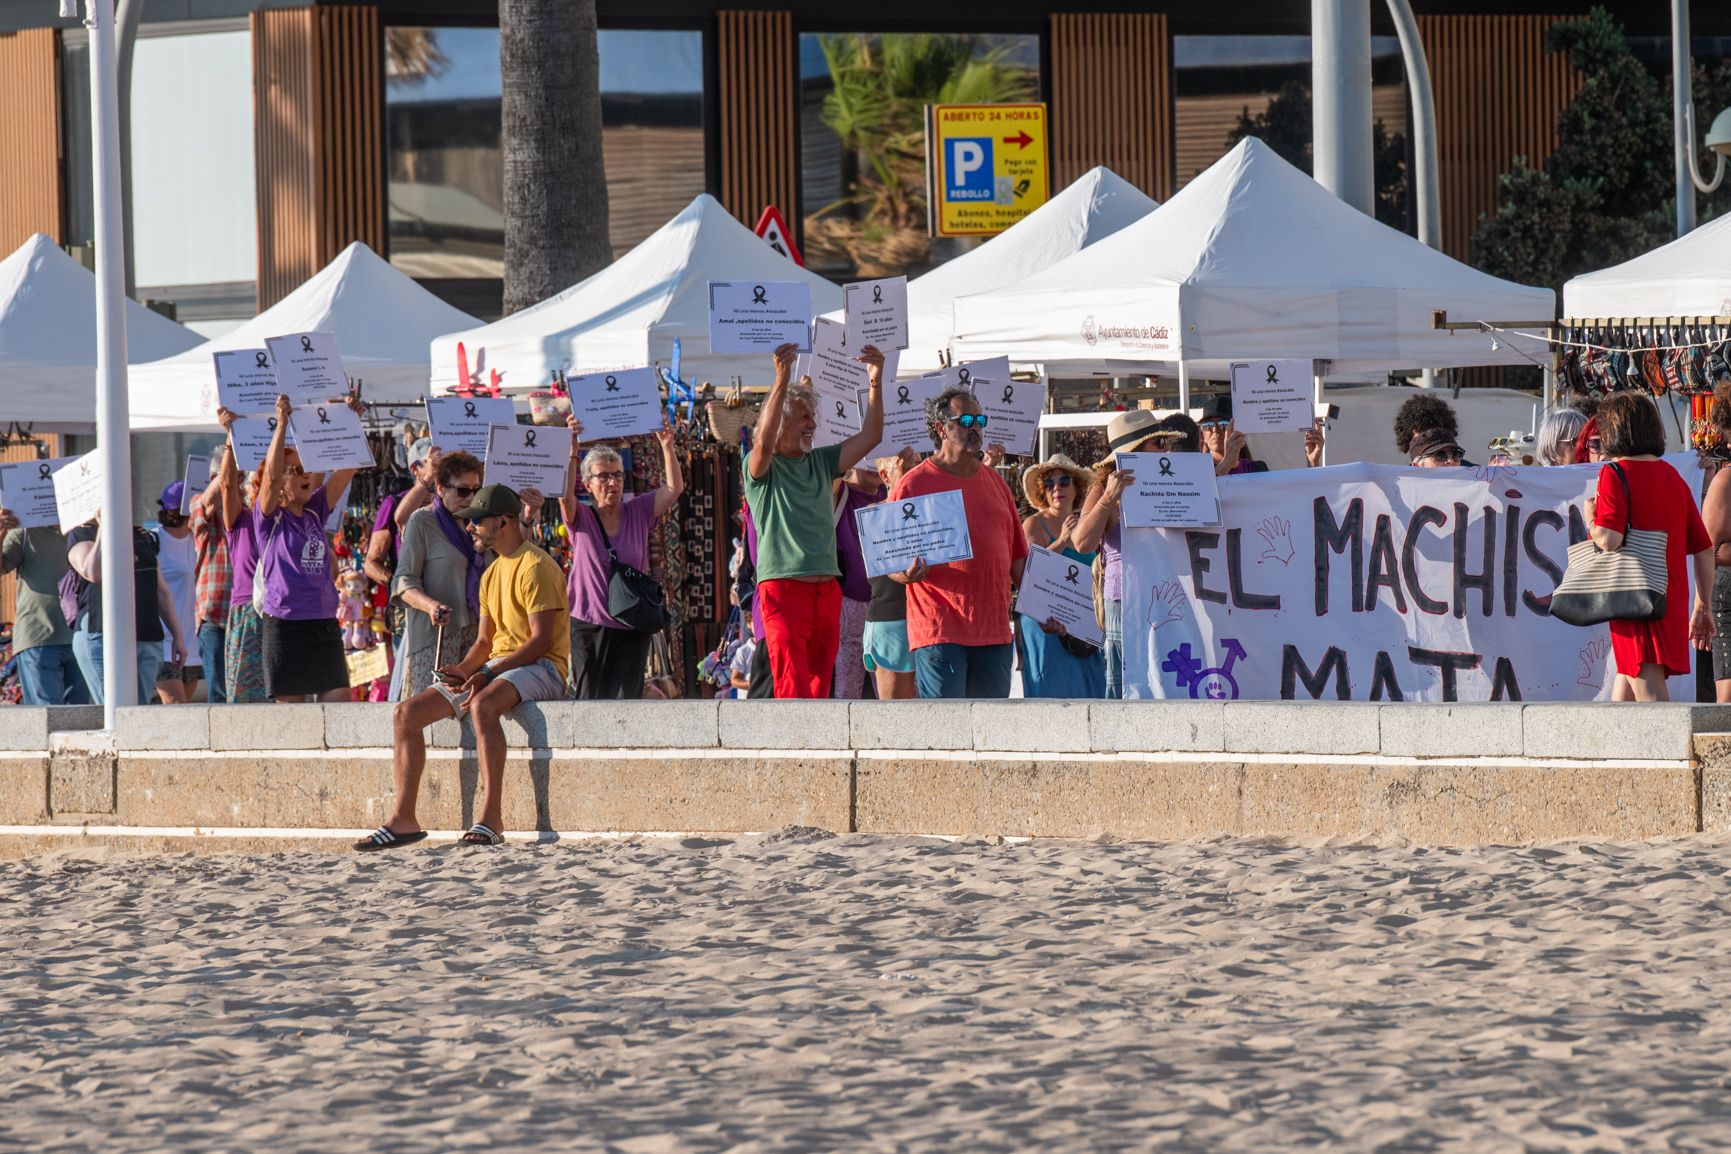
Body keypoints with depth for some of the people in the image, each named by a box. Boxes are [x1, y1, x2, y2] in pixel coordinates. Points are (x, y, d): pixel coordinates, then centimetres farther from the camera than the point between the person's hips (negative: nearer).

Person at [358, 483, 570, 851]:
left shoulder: (535, 566, -10)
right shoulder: (492, 573, 20)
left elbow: (542, 640, -18)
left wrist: (487, 675, -23)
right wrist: (463, 670, -3)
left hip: (540, 669, -9)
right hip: (496, 668, 9)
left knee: (482, 704, -41)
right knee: (405, 713, -7)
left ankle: (491, 818, -41)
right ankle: (402, 820, -10)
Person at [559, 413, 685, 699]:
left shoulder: (637, 513, 7)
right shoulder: (580, 518, 2)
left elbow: (674, 487, -2)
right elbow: (565, 494, -18)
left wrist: (667, 447, -16)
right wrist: (572, 450, -30)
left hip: (631, 628, 1)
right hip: (589, 626, -1)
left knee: (626, 701, -4)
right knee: (590, 700, -2)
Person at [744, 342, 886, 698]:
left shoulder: (820, 462, 16)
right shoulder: (762, 469, 0)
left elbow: (870, 436, 10)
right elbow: (764, 440, -22)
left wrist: (875, 384, -3)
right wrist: (782, 381, -31)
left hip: (826, 589, 6)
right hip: (783, 588, -6)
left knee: (819, 692, 8)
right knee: (793, 694, -13)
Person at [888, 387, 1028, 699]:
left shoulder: (994, 482, 17)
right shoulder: (913, 485, 0)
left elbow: (1018, 555, 21)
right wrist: (907, 574, -23)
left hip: (994, 629, 6)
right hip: (939, 631, -6)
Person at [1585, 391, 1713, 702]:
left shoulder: (1615, 473, -7)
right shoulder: (1673, 476, 14)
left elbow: (1609, 540, -19)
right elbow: (1704, 548, 14)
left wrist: (1590, 516, 2)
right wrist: (1702, 606, 22)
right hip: (1673, 603, 8)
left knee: (1648, 689, -14)